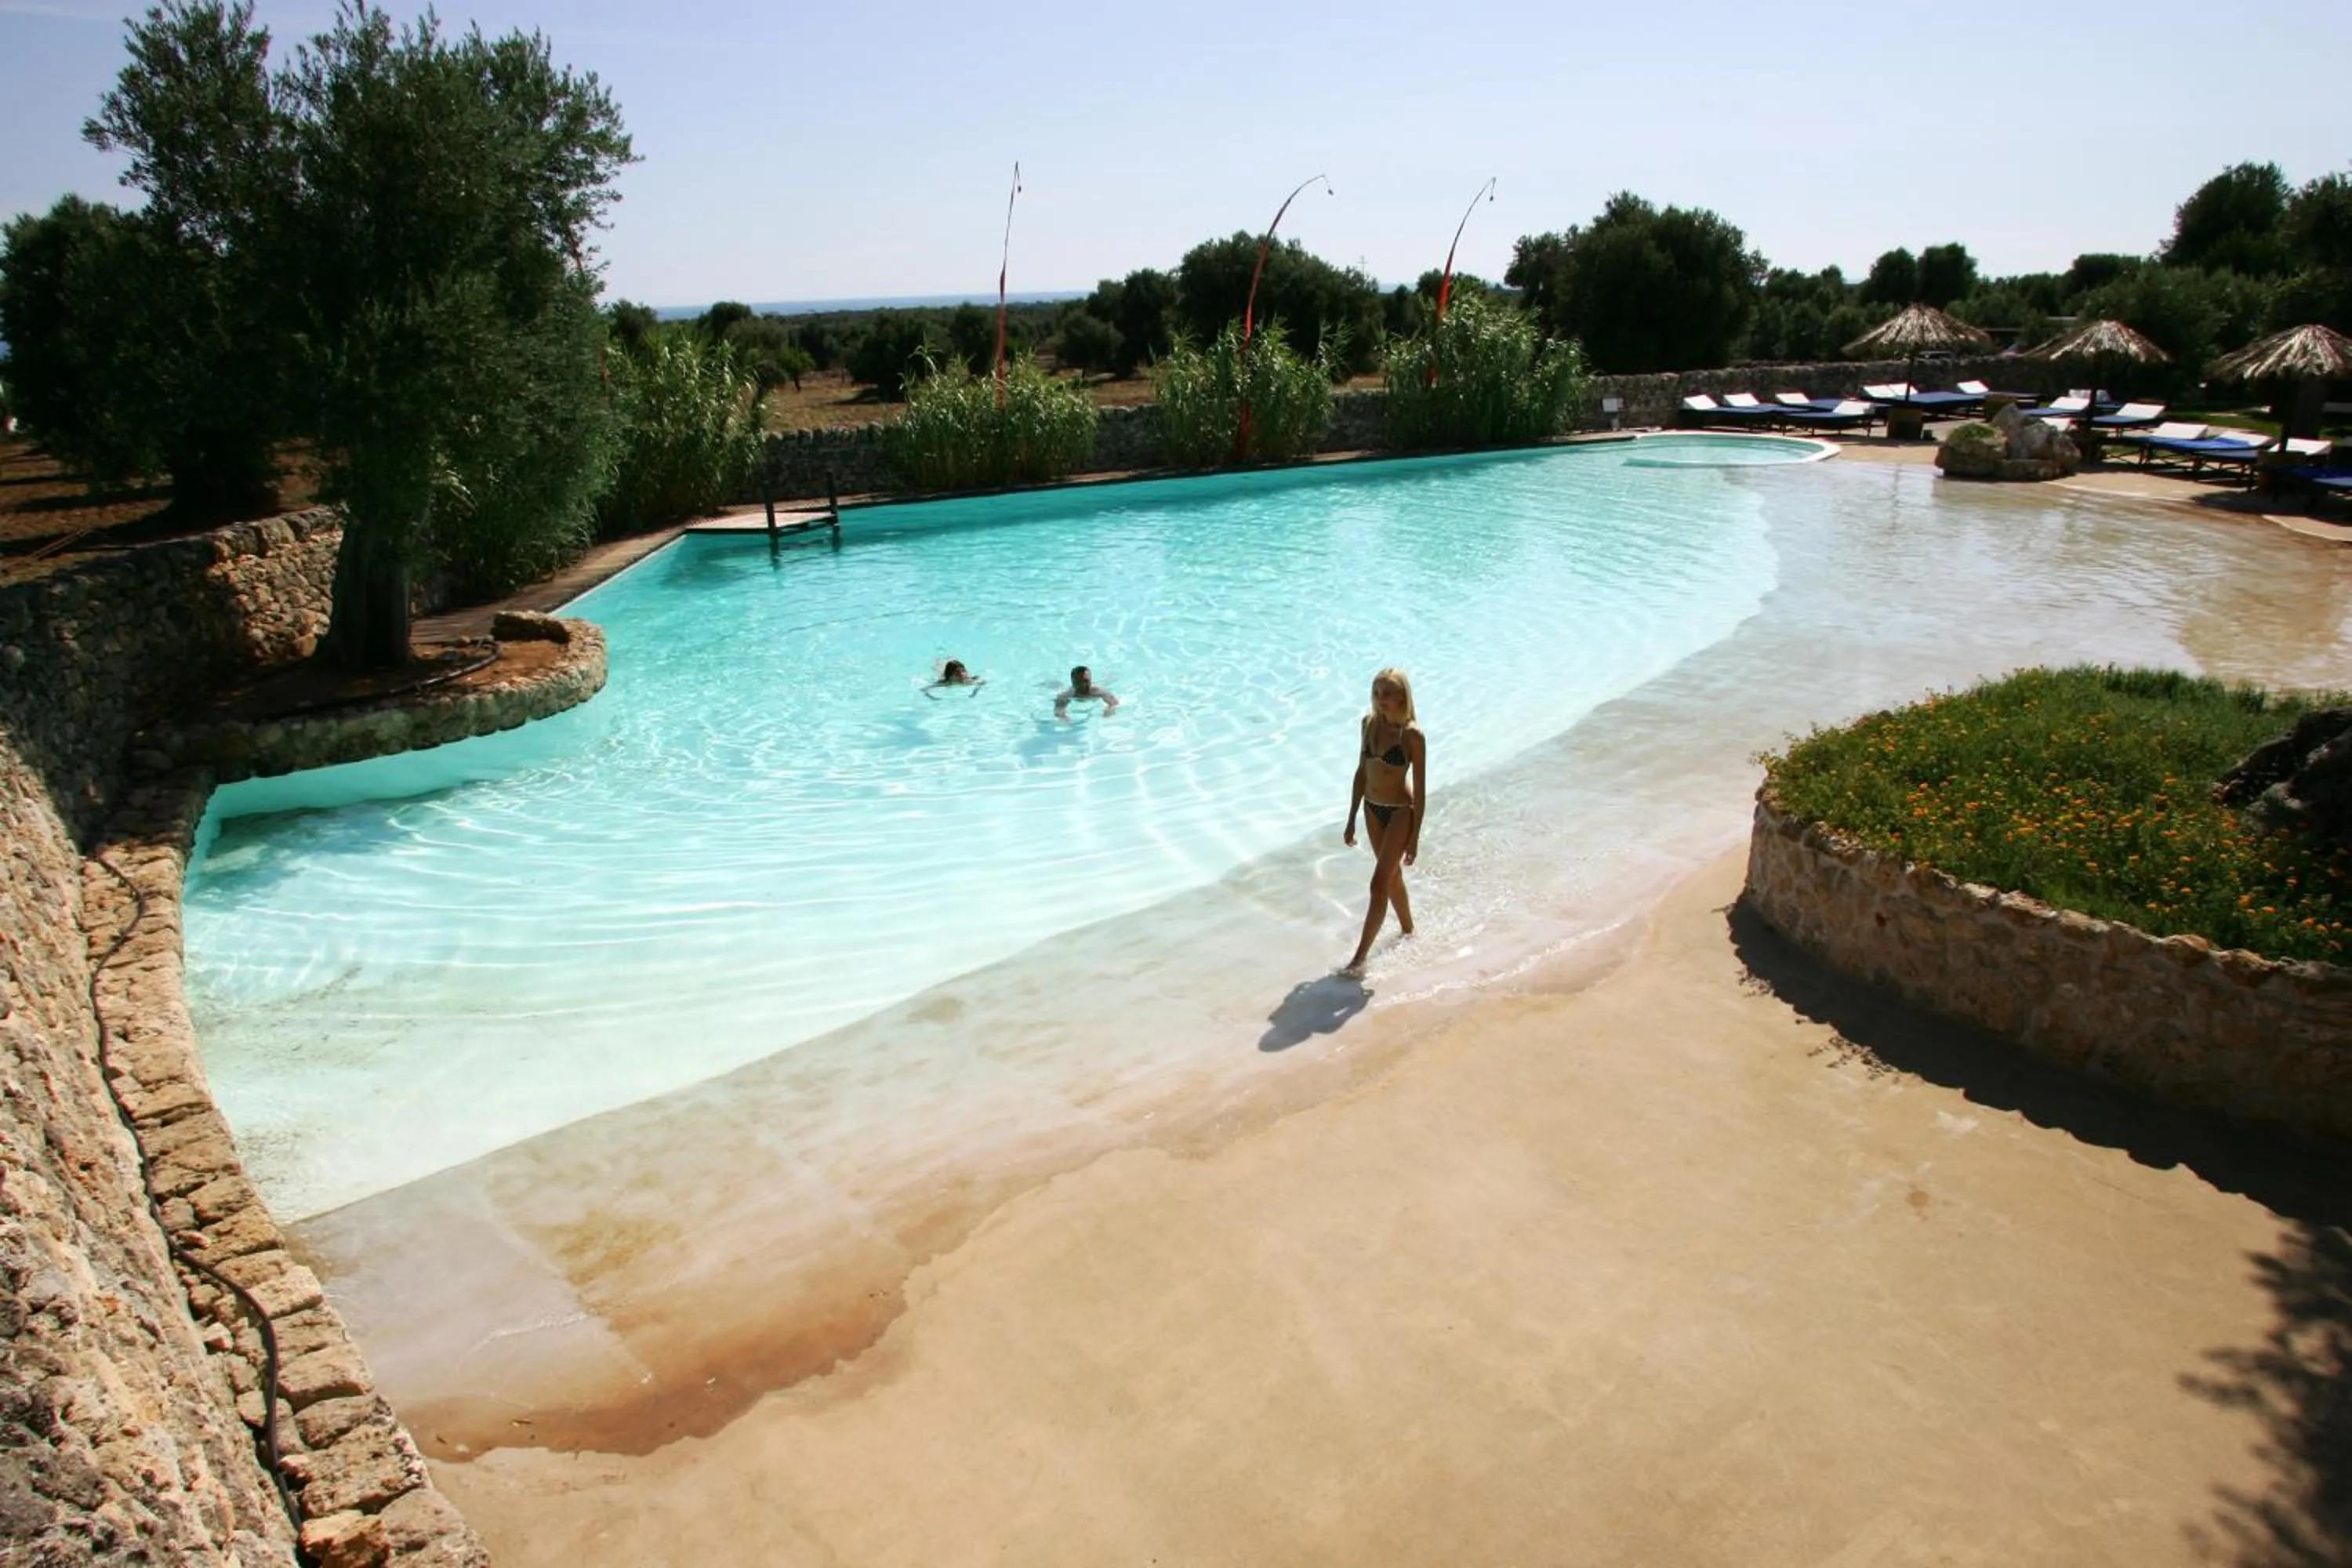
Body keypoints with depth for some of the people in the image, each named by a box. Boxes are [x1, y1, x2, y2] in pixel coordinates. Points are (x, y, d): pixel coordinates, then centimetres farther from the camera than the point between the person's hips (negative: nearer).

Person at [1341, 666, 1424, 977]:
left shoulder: (1412, 734, -19)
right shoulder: (1369, 724, -1)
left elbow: (1420, 788, -15)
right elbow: (1362, 772, 8)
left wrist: (1415, 836, -14)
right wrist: (1352, 820, 9)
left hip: (1400, 812, -7)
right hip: (1372, 809, 7)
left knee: (1380, 884, -8)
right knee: (1392, 876, 21)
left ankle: (1360, 956, -3)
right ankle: (1408, 931, 42)